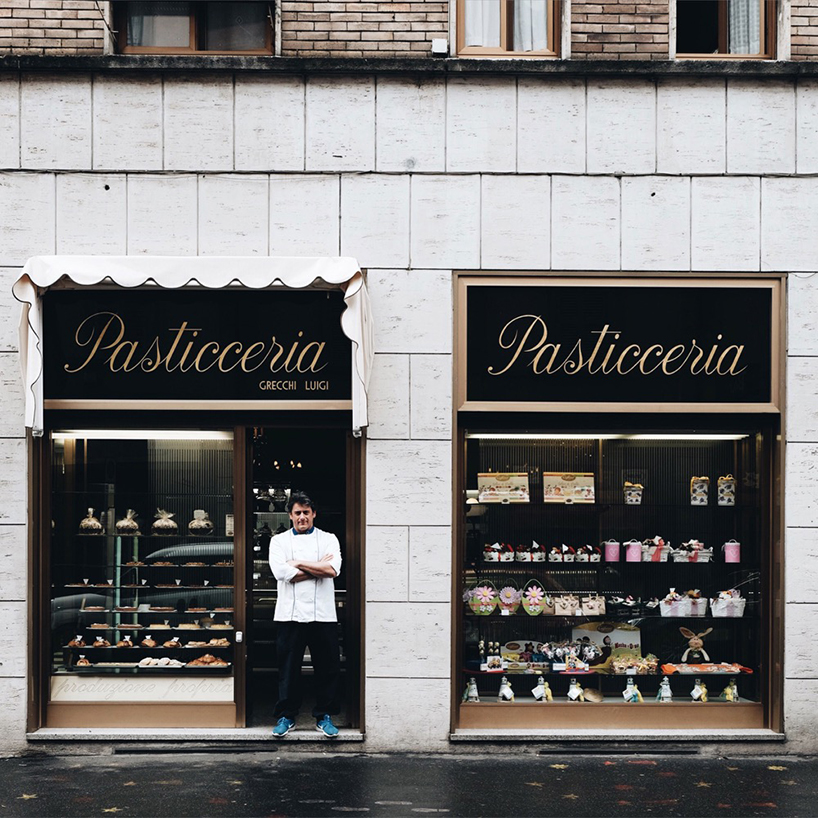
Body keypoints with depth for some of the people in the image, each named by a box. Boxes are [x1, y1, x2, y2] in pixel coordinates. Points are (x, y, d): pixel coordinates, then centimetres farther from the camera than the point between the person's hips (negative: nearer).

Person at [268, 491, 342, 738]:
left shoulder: (328, 539, 9)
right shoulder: (279, 541, 9)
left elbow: (333, 569, -9)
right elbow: (281, 572, -9)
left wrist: (298, 564, -6)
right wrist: (319, 568, -6)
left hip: (322, 614, 0)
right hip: (290, 614, 0)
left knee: (327, 667, 3)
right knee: (288, 668, 4)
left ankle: (324, 716, 14)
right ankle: (286, 716, 14)